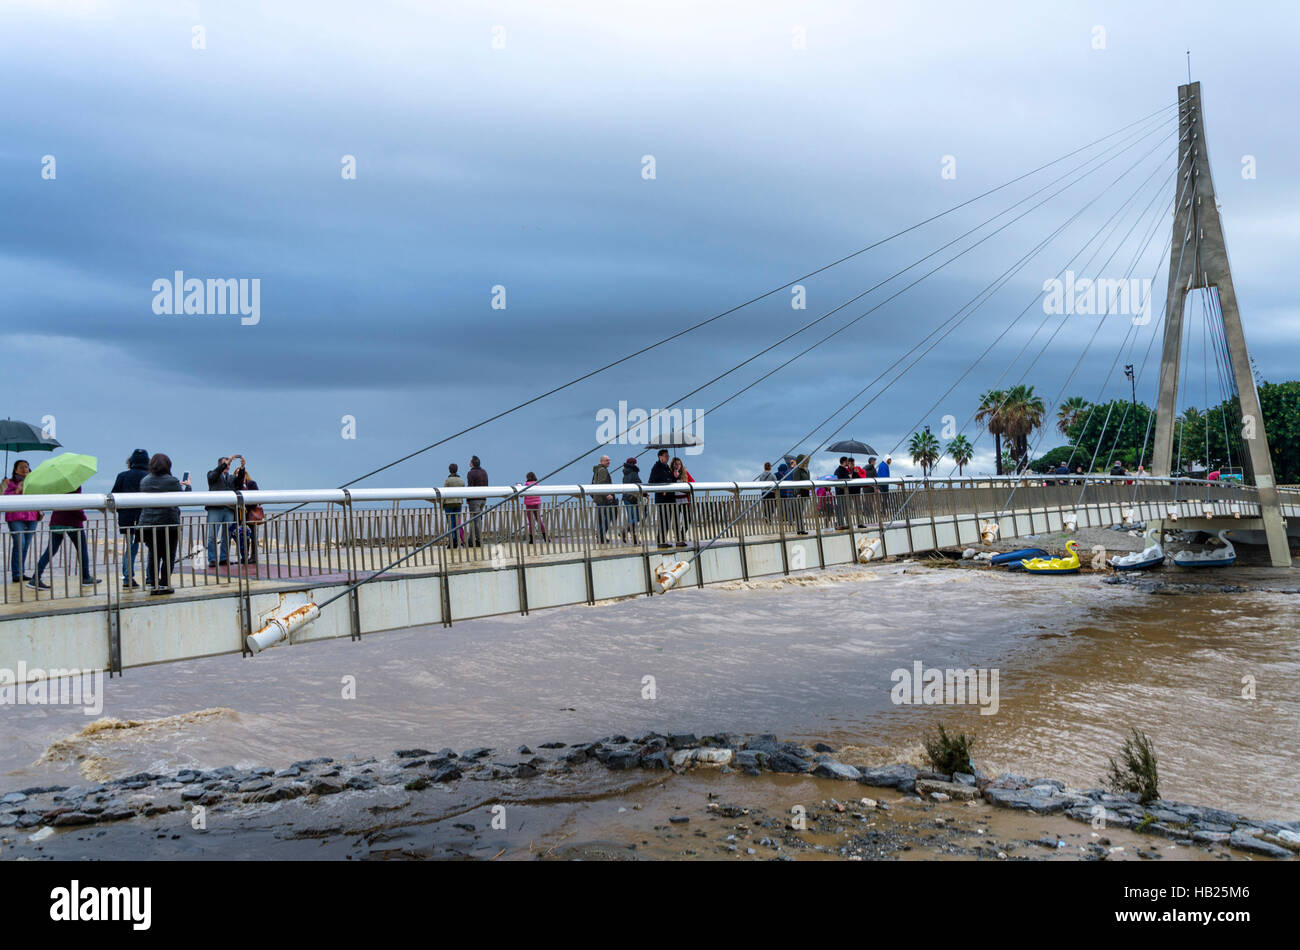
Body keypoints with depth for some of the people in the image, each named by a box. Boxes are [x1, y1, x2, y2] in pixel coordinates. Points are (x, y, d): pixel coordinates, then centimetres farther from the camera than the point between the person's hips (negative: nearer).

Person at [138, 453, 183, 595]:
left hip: (147, 523, 4)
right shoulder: (172, 481, -8)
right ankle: (164, 585, 1)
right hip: (169, 522, -4)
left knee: (153, 555, 11)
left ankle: (154, 585, 11)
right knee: (168, 556, 4)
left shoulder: (144, 481, 4)